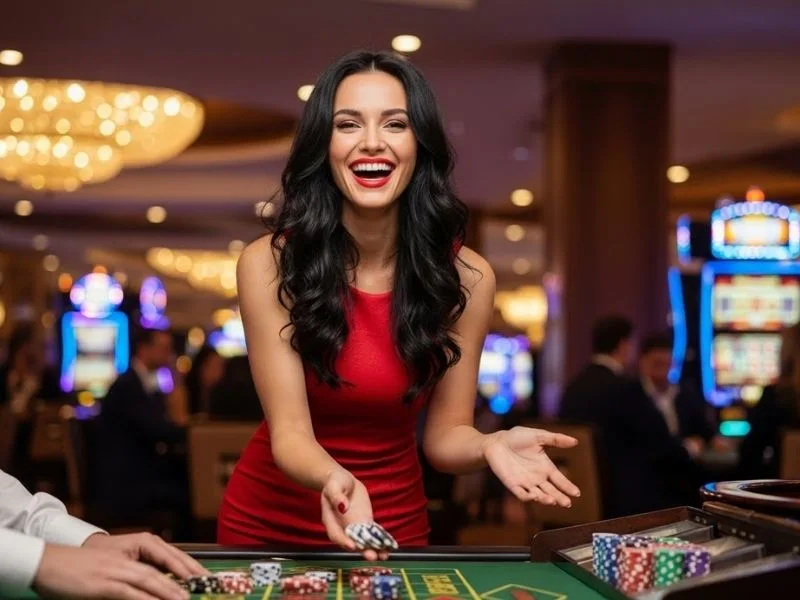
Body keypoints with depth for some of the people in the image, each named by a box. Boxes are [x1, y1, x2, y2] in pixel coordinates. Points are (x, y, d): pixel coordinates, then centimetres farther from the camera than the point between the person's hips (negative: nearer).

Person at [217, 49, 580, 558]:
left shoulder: (466, 276, -14)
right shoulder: (269, 264, -19)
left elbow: (444, 433, -10)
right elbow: (290, 431, -21)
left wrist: (489, 446, -32)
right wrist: (335, 482, -42)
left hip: (393, 528, 1)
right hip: (267, 523, -1)